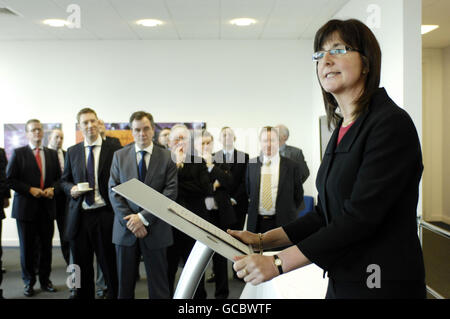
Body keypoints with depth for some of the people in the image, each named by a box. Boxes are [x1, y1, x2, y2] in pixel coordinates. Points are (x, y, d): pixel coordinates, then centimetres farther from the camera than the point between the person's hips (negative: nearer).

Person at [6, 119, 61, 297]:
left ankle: (45, 280, 21)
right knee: (27, 247, 6)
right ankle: (29, 282, 19)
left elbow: (59, 177, 14)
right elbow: (10, 179, -4)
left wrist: (53, 189, -6)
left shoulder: (52, 154, 11)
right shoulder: (18, 153, 1)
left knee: (46, 246, 7)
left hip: (47, 207, 3)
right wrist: (30, 190, -14)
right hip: (26, 207, -3)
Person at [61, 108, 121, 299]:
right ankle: (84, 295, 27)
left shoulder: (113, 150, -2)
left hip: (105, 215, -3)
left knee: (110, 265, 2)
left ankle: (114, 295, 16)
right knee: (82, 267, 13)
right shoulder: (72, 152, 10)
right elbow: (64, 180, 17)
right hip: (79, 217, 4)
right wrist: (71, 188, -5)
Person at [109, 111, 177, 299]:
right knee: (124, 284, 11)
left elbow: (170, 193, -6)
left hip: (156, 231, -2)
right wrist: (130, 221, -10)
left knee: (158, 287, 6)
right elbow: (113, 191, 1)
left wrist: (143, 217, -14)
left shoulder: (167, 158, 0)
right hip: (125, 230, 2)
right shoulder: (119, 156, 6)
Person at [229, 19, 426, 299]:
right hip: (343, 281, 7)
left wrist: (278, 263, -24)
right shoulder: (342, 129, 9)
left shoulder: (391, 123, -16)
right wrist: (263, 240, 3)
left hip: (385, 285, -7)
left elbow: (360, 217, -23)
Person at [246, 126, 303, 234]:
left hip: (282, 223, -2)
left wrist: (287, 213, 4)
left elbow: (298, 196, 5)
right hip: (256, 223, 2)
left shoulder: (292, 166, -2)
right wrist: (254, 210, 9)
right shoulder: (251, 164, 6)